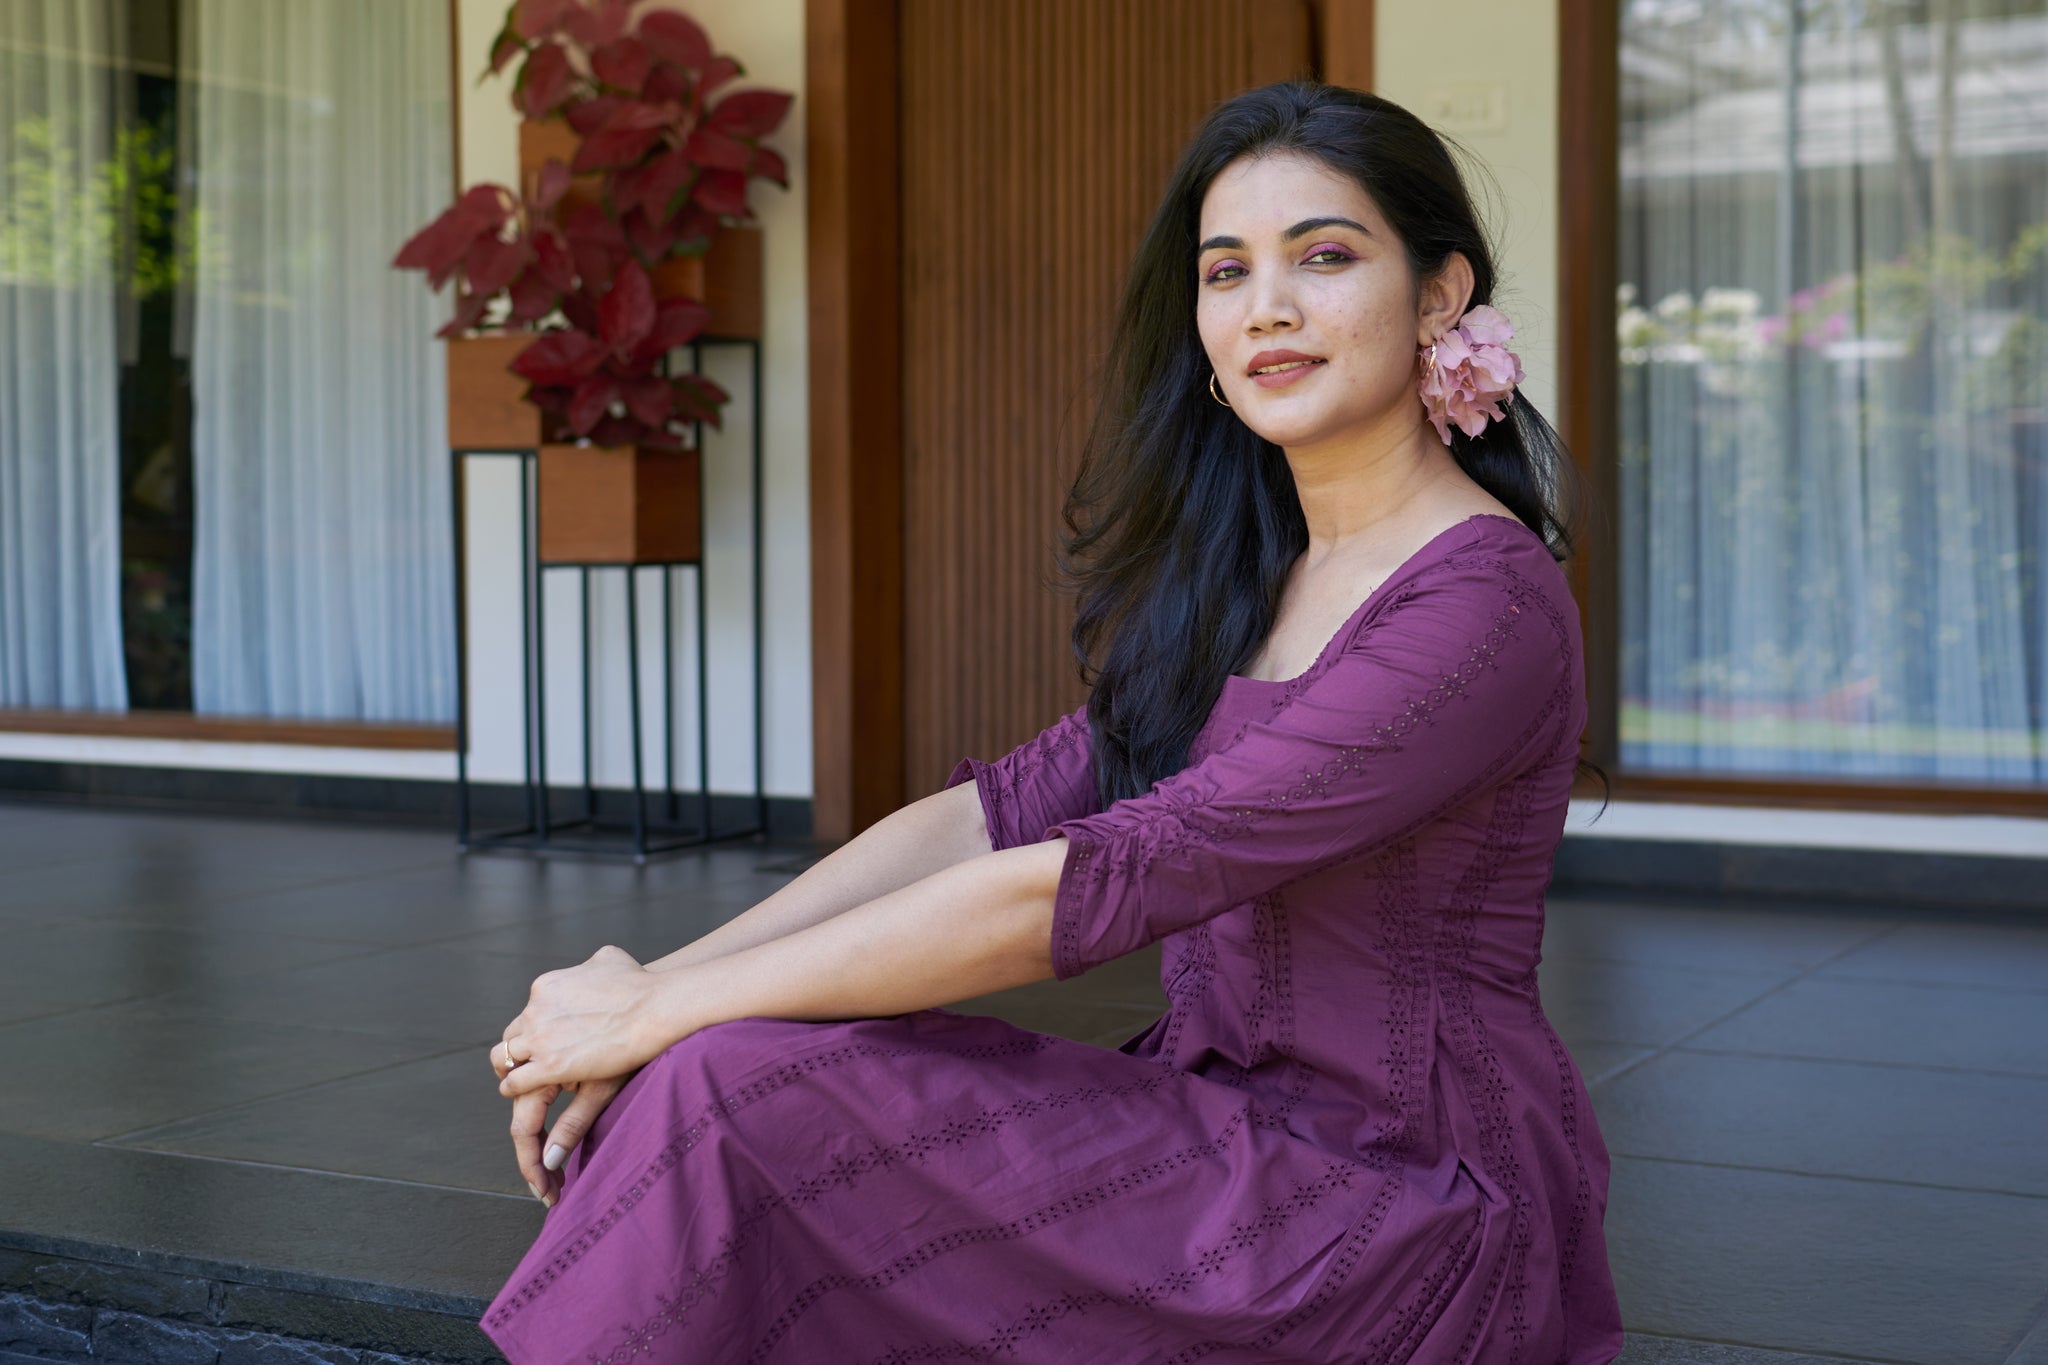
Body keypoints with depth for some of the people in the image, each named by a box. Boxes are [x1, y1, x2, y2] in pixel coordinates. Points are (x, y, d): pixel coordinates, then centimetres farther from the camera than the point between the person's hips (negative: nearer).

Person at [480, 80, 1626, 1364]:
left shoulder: (1483, 604, -18)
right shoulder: (1243, 579, 11)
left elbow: (1089, 884, -23)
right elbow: (1006, 810, 2)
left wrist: (666, 1010, -19)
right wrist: (661, 983, -10)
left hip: (1407, 1214, -7)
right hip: (1237, 1131, 7)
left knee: (748, 1089, -19)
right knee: (708, 1080, -10)